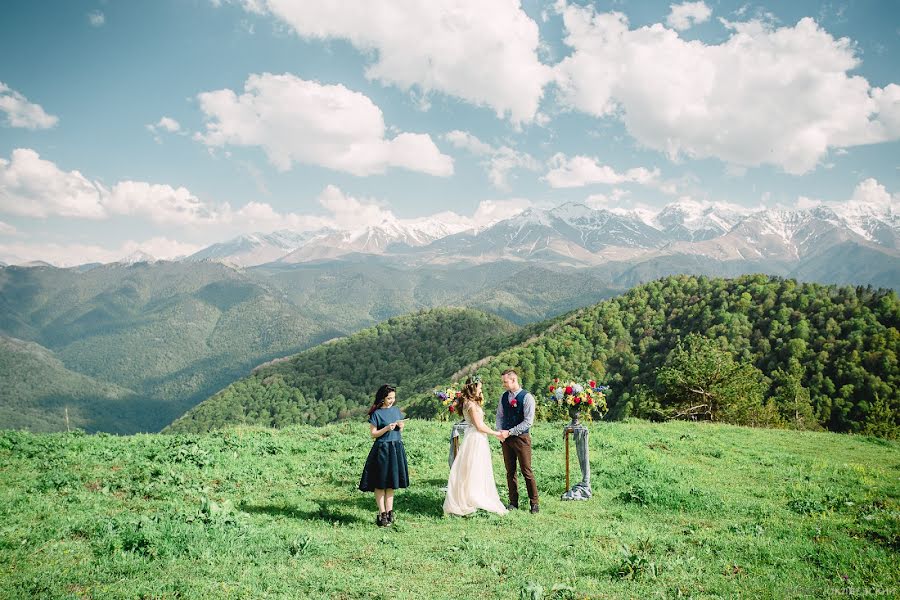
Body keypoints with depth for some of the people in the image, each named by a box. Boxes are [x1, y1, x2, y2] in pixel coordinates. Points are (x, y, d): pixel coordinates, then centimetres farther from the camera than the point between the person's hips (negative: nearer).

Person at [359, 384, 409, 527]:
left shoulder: (396, 410, 10)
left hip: (396, 449, 5)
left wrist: (400, 426, -2)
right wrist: (386, 428, -19)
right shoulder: (376, 413, -6)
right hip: (382, 449, -5)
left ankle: (389, 512, 13)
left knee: (392, 483, 8)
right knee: (380, 484, -1)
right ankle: (382, 514, 2)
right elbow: (373, 434, -6)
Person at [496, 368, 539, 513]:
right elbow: (499, 416, 16)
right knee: (510, 471, 9)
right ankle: (513, 502, 18)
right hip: (506, 438, 5)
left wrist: (509, 432, -16)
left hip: (521, 438, -5)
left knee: (527, 471, -2)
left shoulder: (527, 397, -10)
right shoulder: (503, 396, 9)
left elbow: (528, 421, -14)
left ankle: (534, 503, 7)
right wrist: (500, 432, -2)